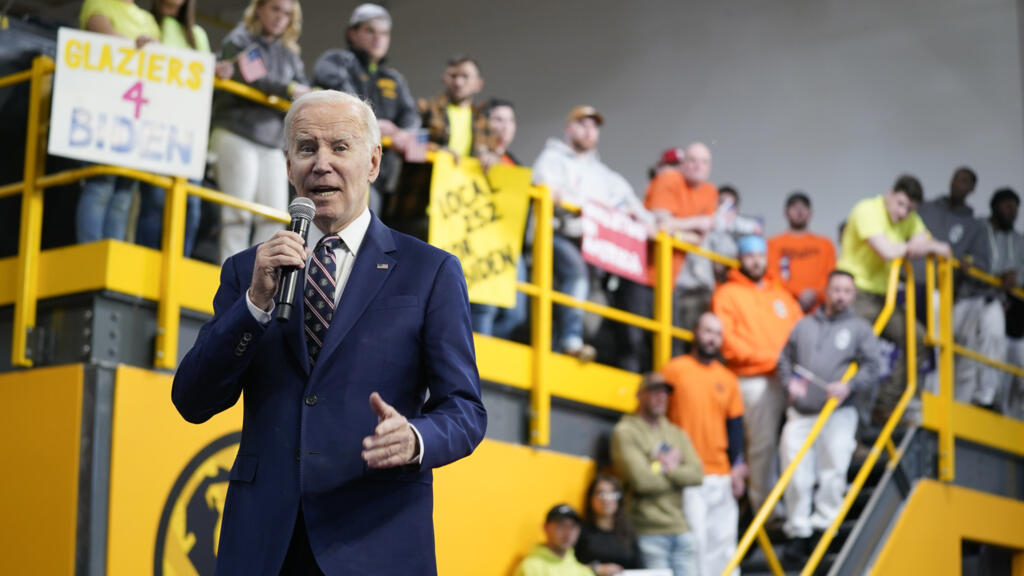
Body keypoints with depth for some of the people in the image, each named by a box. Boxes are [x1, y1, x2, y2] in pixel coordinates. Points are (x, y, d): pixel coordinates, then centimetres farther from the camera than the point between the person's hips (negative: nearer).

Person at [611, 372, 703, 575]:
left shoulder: (676, 433, 17)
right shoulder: (625, 433, -3)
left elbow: (697, 474, 5)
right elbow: (640, 479, -15)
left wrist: (668, 469, -10)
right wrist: (679, 473, -1)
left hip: (682, 530, 6)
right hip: (650, 533, -6)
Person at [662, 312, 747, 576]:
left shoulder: (727, 378, 13)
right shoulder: (674, 370, 0)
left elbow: (735, 424, 16)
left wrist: (737, 465, 9)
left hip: (721, 475, 5)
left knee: (724, 539, 6)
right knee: (695, 536, -10)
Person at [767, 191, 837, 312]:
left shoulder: (825, 244, 20)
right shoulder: (774, 243, 13)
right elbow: (773, 276, 3)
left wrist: (815, 294, -9)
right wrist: (799, 294, -10)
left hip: (817, 306, 2)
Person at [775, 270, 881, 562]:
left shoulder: (860, 329, 10)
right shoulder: (804, 326, 18)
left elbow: (872, 368, 2)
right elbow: (785, 359, 21)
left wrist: (849, 385, -14)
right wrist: (790, 382, 2)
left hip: (838, 414, -2)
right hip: (800, 414, 2)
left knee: (832, 475, -8)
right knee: (796, 476, -3)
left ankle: (825, 527, -2)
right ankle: (799, 532, 5)